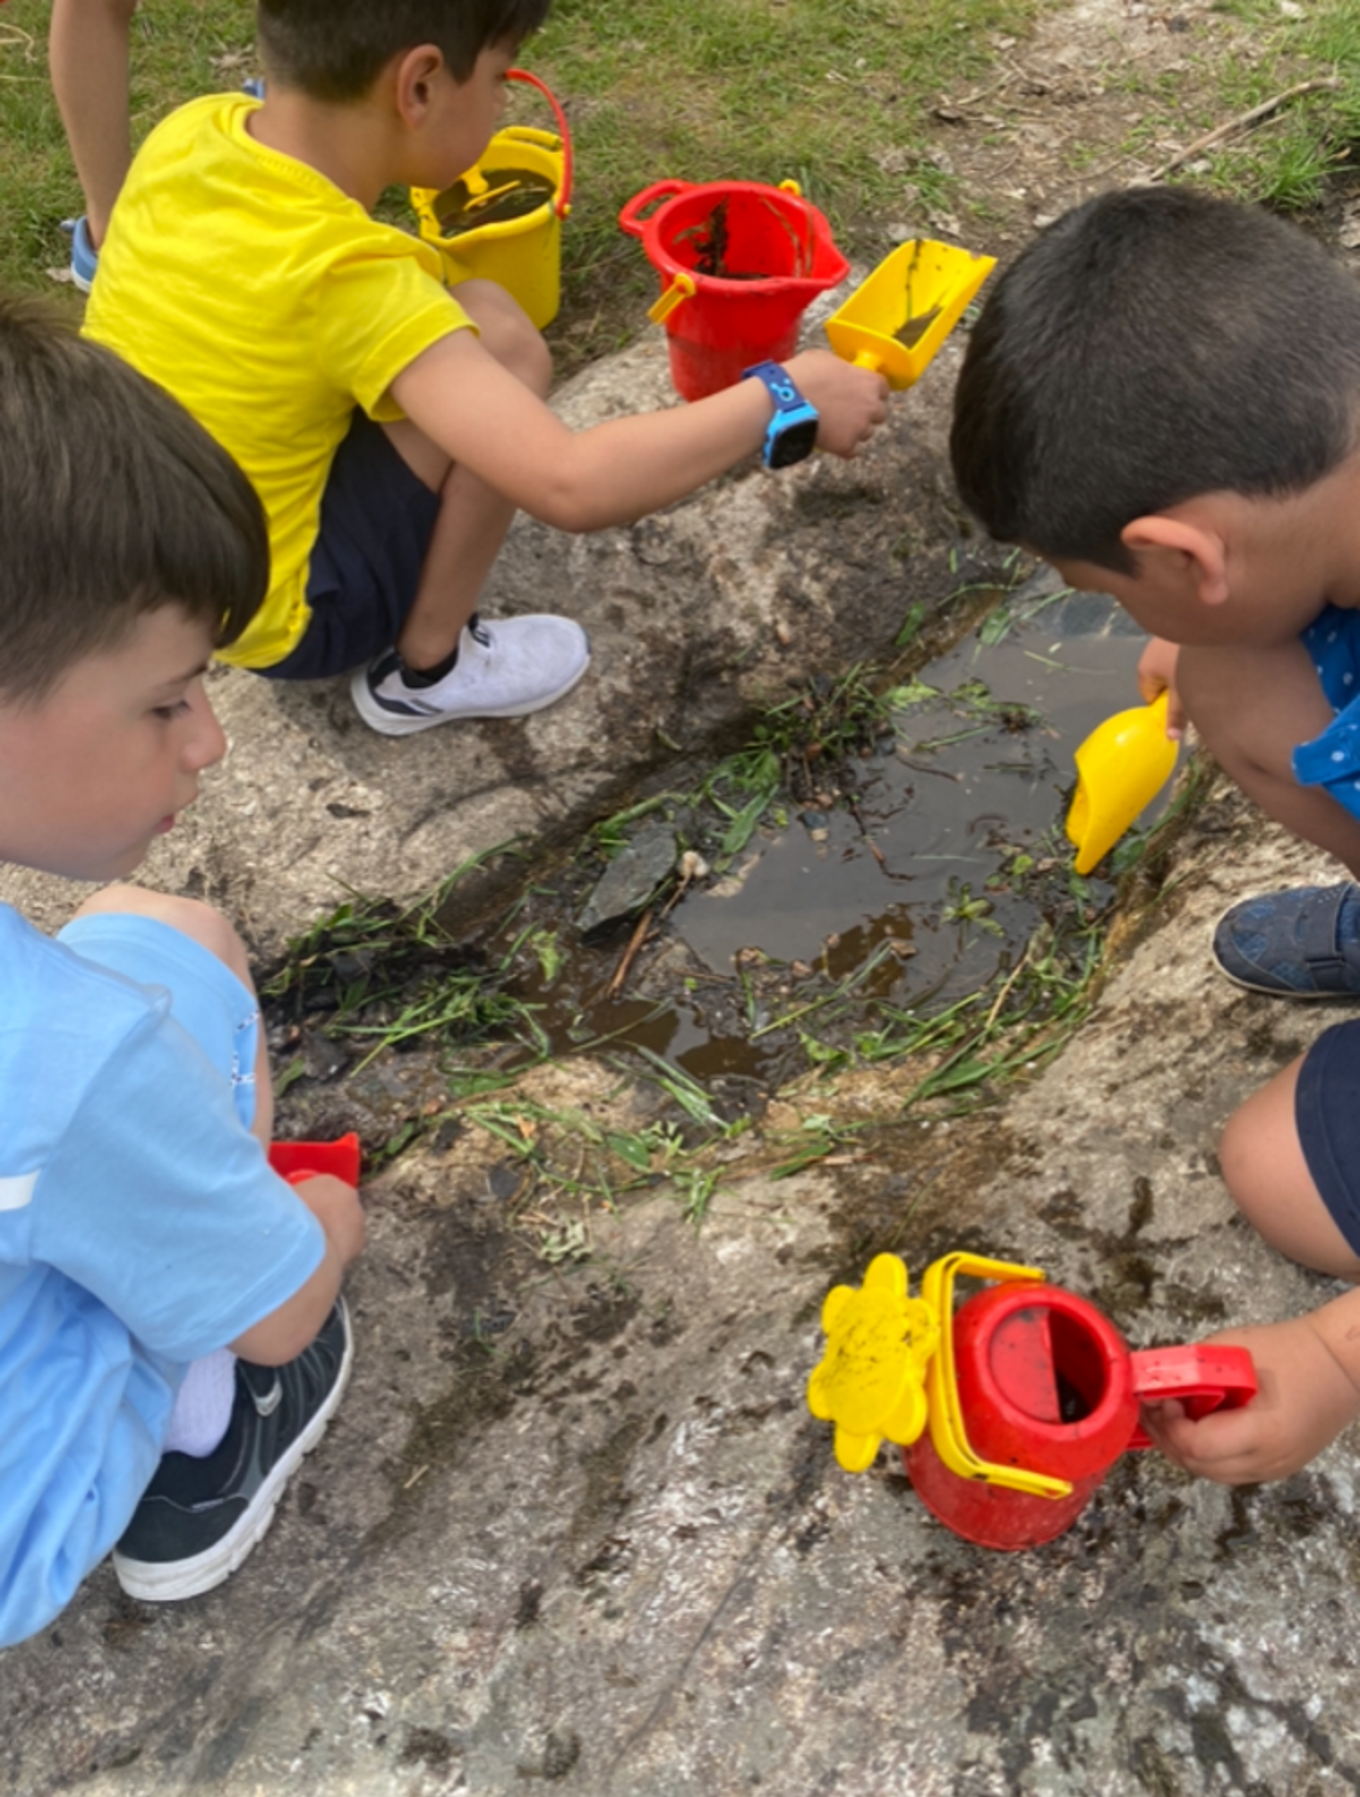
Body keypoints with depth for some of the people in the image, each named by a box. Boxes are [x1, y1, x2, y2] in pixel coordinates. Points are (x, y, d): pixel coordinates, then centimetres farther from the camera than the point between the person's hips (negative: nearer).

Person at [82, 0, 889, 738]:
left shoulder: (189, 133, -8)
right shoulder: (348, 281, -31)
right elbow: (570, 484, -36)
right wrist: (787, 401, -25)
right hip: (269, 618, -7)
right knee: (495, 334, -14)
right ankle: (424, 669, 0)